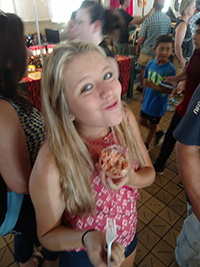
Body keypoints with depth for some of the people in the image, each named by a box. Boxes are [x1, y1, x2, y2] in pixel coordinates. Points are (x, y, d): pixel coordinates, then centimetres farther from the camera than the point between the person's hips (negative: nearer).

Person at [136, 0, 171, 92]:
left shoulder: (148, 19, -16)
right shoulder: (168, 20, -2)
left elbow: (141, 37, -12)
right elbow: (168, 35, 10)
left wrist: (137, 47, 4)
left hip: (147, 50, -3)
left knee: (144, 69, 12)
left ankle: (142, 86, 24)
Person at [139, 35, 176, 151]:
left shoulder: (170, 69, -22)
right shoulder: (151, 63, -6)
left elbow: (169, 90, -22)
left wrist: (155, 87, -34)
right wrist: (144, 95, 14)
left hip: (158, 104, -6)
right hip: (147, 100, 6)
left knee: (152, 126, 13)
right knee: (143, 121, 21)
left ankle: (146, 145, 35)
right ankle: (158, 133, 48)